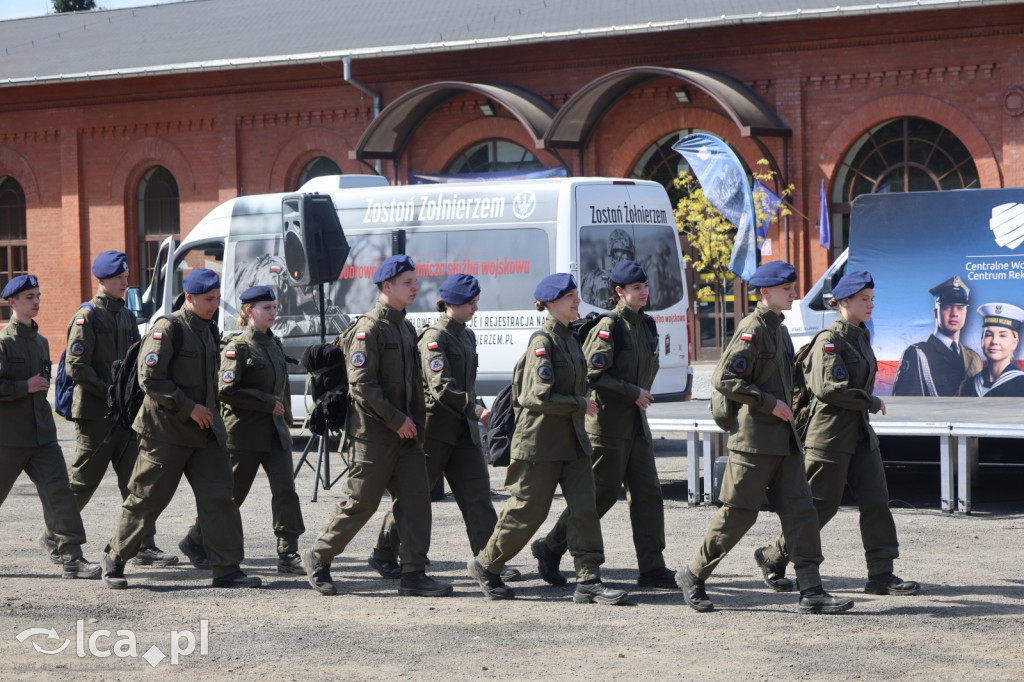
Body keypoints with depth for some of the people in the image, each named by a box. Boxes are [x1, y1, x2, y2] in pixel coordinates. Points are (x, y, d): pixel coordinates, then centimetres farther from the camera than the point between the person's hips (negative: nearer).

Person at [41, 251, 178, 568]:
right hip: (94, 412, -6)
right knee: (83, 480, 2)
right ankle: (53, 536, 20)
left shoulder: (126, 316, 14)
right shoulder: (87, 316, -9)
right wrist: (109, 391, -18)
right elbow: (76, 366, -15)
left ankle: (144, 546, -1)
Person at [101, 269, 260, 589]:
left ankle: (227, 569, -1)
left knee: (218, 496, -2)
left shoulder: (209, 330, 13)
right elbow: (150, 378, -17)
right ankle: (114, 559, 19)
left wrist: (210, 412, 14)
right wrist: (189, 408, -17)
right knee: (148, 499, 2)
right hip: (166, 430, -7)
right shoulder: (168, 329, -12)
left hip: (203, 429, 7)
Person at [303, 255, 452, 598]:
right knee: (362, 502, -2)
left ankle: (414, 573, 3)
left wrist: (416, 422, 13)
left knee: (416, 498, 1)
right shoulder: (369, 327, -12)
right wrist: (396, 420, -17)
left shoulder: (406, 327, 15)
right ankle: (318, 558, 15)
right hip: (373, 433, -8)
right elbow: (361, 384, -19)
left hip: (405, 432, 8)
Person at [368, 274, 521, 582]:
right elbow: (441, 388, -22)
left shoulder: (467, 335, 14)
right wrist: (476, 411, -24)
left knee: (478, 492, -1)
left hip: (463, 429, 8)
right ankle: (384, 555, 17)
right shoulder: (434, 337, -13)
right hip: (435, 427, -8)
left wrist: (473, 412, 16)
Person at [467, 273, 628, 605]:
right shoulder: (543, 341, -15)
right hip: (541, 441, -8)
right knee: (529, 510, 1)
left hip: (572, 441, 8)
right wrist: (580, 404, -15)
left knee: (585, 507, -2)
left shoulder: (569, 338, 13)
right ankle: (486, 564, 20)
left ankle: (588, 581, -2)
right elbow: (539, 396, -22)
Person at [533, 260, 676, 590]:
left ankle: (652, 568, 5)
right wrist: (632, 393, -16)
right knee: (602, 493, -1)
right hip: (608, 424, -8)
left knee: (648, 492, 3)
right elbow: (593, 373, -19)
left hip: (636, 422, 8)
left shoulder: (646, 325, 12)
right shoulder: (609, 327, -13)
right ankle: (550, 548, 15)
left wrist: (641, 395, 13)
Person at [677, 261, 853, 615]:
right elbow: (723, 378, -20)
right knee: (738, 512, -1)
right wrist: (769, 403, -18)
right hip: (754, 439, -8)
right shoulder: (752, 328, -12)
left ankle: (811, 591, -1)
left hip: (783, 438, 8)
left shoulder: (779, 329, 16)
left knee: (800, 509, 1)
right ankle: (693, 575, 14)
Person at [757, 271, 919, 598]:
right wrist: (871, 402, -15)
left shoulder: (862, 335, 13)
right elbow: (829, 387, -24)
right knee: (821, 504, 0)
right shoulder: (830, 339, -14)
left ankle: (881, 574, 4)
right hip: (830, 435, -8)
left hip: (861, 434, 8)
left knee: (876, 501, 1)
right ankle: (773, 558, 17)